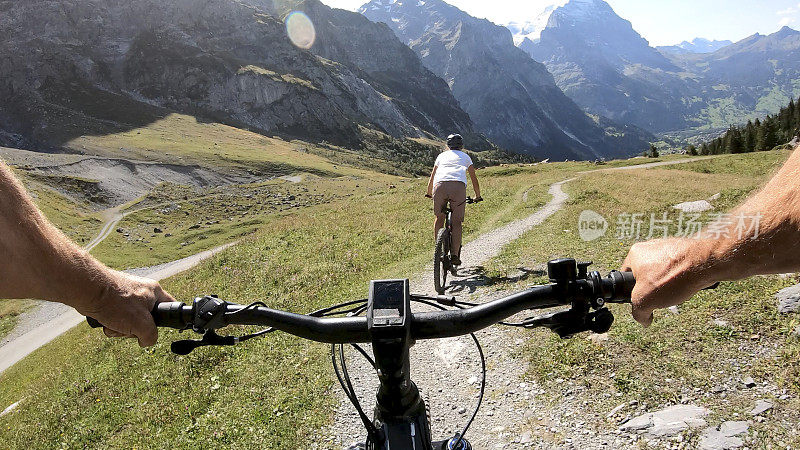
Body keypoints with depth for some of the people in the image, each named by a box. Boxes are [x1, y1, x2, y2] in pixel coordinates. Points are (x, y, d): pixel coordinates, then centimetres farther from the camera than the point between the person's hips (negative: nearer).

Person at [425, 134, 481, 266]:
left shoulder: (442, 155, 32)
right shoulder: (465, 157, 30)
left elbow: (432, 177, 40)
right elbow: (474, 179, 34)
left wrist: (429, 193, 55)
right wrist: (478, 196, 47)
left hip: (440, 186, 1)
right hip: (458, 186, -1)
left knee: (439, 217, 19)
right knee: (457, 221, 5)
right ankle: (455, 254, -3)